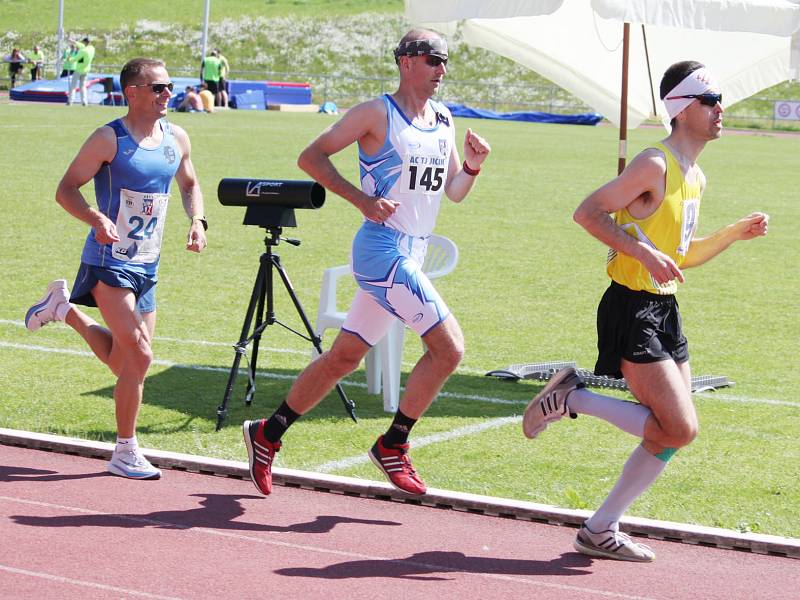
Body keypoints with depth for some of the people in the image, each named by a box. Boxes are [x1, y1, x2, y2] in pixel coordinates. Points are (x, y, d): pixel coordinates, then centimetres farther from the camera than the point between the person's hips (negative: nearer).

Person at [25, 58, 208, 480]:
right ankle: (125, 452, -2)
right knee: (138, 355, -15)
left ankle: (65, 308, 33)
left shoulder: (177, 140, 6)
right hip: (109, 262, -7)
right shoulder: (109, 139, -12)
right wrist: (98, 219, -30)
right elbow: (66, 189, -11)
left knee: (126, 362, 12)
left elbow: (189, 184, 23)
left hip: (147, 266, 7)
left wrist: (197, 220, 2)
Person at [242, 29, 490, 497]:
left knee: (345, 357, 12)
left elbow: (454, 192, 21)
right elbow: (312, 157, -7)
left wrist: (471, 167, -1)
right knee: (449, 347, -14)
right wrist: (363, 199, -17)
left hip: (412, 256, 8)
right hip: (382, 250, -8)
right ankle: (393, 445, 0)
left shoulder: (444, 121, 15)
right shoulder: (377, 114, -7)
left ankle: (267, 434, 23)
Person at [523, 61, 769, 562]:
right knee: (680, 429, -14)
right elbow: (588, 211, -16)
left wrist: (736, 233, 14)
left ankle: (601, 530, 17)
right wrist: (643, 252, -25)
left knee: (671, 435, 7)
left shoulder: (696, 179, 16)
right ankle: (572, 398, 0)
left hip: (665, 312, 9)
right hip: (632, 310, -9)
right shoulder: (655, 165, -13)